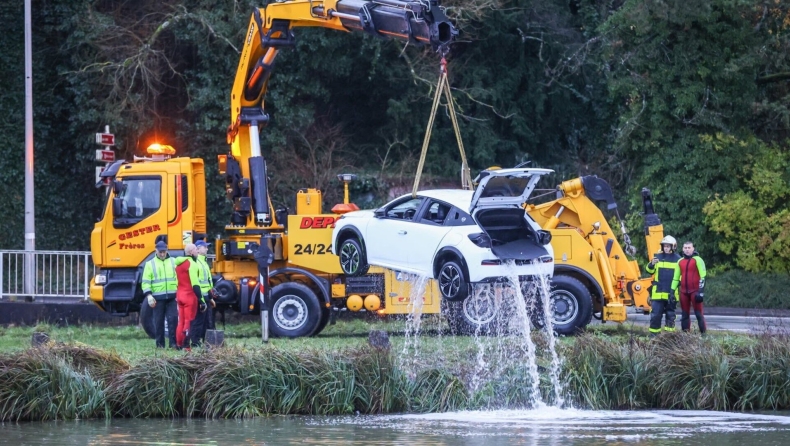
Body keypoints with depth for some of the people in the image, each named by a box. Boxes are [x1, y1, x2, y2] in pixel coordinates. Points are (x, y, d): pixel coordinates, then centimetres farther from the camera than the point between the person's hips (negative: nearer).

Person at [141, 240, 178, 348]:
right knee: (159, 321, 3)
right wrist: (149, 295, -11)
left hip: (171, 297, 1)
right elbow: (146, 282, 0)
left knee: (173, 319, -6)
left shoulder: (173, 262, 11)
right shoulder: (150, 264, 5)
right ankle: (160, 344, 9)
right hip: (158, 298, -1)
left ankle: (173, 343, -2)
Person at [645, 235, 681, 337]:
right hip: (658, 292, 1)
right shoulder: (658, 257, 7)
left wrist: (674, 289, -5)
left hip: (671, 293, -1)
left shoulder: (677, 260, 3)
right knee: (655, 314, -4)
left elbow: (680, 275, 6)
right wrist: (651, 264, -12)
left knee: (670, 314, 7)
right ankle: (653, 334, 1)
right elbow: (650, 271, 11)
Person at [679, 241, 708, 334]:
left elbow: (703, 276, -8)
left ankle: (703, 332, -5)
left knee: (698, 313, -6)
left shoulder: (697, 260, -4)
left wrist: (701, 291, -14)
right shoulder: (680, 261, 15)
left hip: (695, 291, -6)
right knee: (685, 314, 8)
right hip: (684, 291, 6)